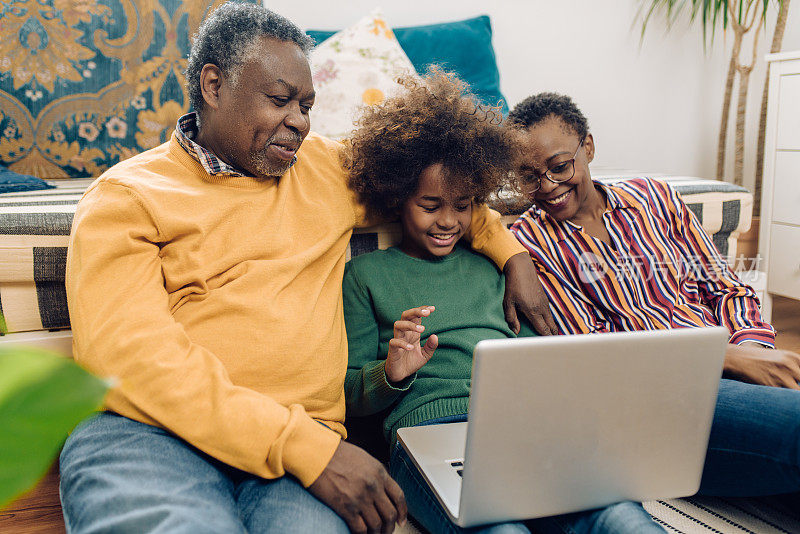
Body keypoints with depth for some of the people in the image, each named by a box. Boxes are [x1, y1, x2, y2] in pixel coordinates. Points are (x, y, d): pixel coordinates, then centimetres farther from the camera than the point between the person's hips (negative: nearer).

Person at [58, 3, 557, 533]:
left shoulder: (329, 166, 18)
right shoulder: (125, 196, 2)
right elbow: (126, 353, -11)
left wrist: (514, 256, 21)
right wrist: (305, 447, -19)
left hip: (301, 436, 3)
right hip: (148, 431, -2)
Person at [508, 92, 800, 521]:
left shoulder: (655, 197, 16)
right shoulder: (528, 241, 2)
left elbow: (727, 290, 17)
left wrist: (752, 347, -6)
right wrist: (730, 358, -12)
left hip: (739, 369, 6)